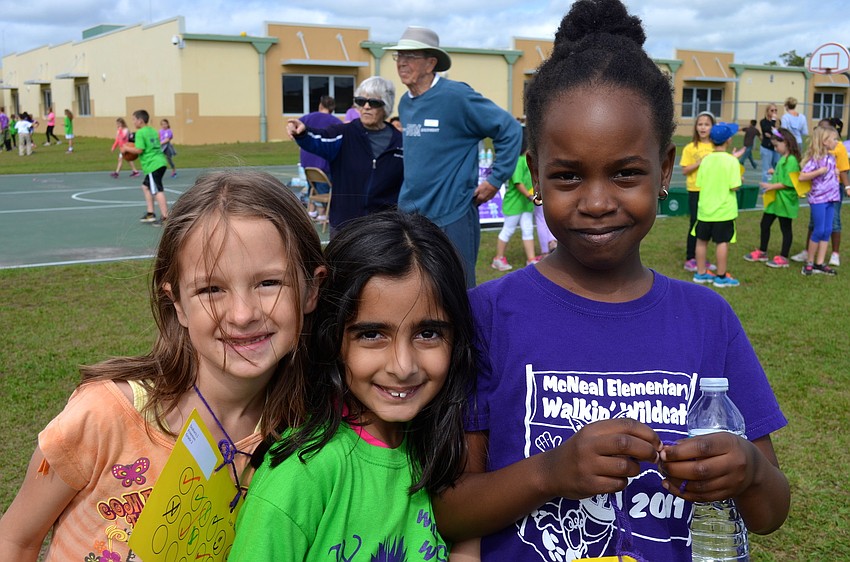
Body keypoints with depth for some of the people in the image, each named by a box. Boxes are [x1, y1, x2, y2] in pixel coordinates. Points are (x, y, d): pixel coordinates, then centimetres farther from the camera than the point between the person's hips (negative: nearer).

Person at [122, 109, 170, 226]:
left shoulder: (140, 133, -9)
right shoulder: (153, 131, 17)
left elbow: (139, 150, -16)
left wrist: (126, 148, 0)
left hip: (152, 165, -10)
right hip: (160, 162, 10)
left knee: (157, 191, -10)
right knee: (146, 186, 20)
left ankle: (165, 217, -13)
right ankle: (150, 213, 20)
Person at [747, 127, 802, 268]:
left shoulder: (791, 160, -18)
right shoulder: (783, 158, 10)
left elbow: (789, 182, -23)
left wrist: (772, 186, -18)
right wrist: (775, 174, 5)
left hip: (784, 201, -9)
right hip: (775, 199, 9)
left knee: (785, 228, 3)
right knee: (765, 224, 15)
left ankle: (783, 258, 12)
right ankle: (762, 252, 29)